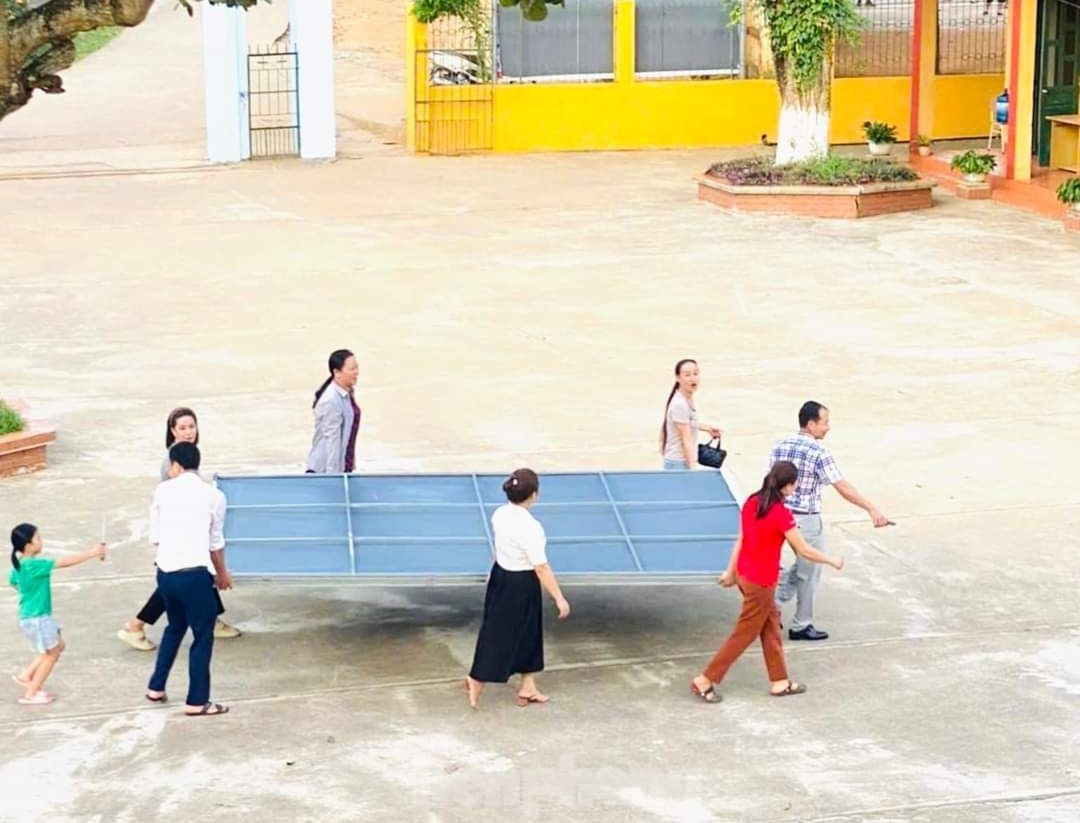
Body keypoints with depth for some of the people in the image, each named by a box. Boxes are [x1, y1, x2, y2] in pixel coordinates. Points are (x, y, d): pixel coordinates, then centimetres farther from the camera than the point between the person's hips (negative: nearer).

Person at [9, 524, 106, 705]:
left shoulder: (19, 564, 3)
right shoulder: (34, 565, -27)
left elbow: (13, 582, 23)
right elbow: (65, 562, -26)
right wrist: (92, 553, -21)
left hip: (38, 616, 9)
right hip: (36, 619, -9)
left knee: (58, 646, 21)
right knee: (51, 654, 6)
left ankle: (26, 676, 25)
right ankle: (31, 694, 14)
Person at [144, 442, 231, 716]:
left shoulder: (163, 490, 5)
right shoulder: (213, 496, -2)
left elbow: (155, 537, 9)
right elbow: (216, 542, 4)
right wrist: (222, 573, 20)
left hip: (165, 572, 5)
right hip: (194, 574, -5)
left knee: (175, 627, 26)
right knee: (203, 637, 6)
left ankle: (156, 688, 30)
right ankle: (197, 702, 8)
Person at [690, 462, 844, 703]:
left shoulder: (751, 503, -1)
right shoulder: (781, 514, -22)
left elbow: (740, 540, 6)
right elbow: (804, 551, -15)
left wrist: (731, 571, 13)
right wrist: (832, 562, -1)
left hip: (744, 574, 8)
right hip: (761, 582, -8)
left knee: (771, 625, 19)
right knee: (744, 634, 4)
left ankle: (779, 682, 28)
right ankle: (705, 681, 8)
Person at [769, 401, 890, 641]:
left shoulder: (778, 446, 3)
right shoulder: (818, 453, -17)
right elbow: (843, 488, -19)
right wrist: (872, 509, -17)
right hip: (806, 520, -7)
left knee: (802, 565, 25)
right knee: (809, 573, 9)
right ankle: (801, 626, 18)